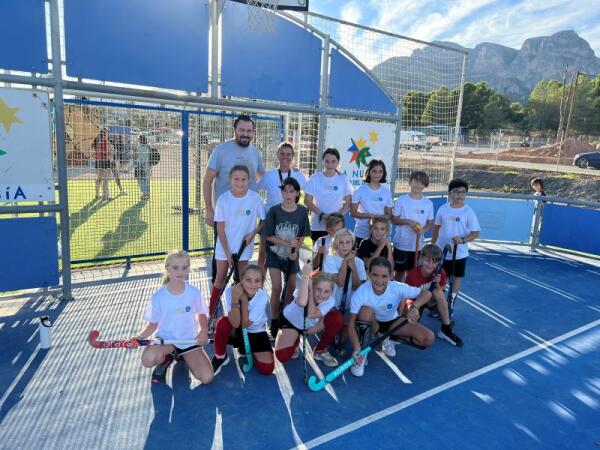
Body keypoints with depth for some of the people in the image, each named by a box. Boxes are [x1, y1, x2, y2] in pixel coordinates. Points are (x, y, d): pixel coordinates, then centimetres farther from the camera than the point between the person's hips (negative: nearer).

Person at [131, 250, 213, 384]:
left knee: (207, 378, -15)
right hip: (166, 339, -1)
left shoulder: (194, 292, -10)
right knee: (148, 359, -36)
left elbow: (202, 315, 5)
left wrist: (203, 331, -13)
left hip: (190, 340, 1)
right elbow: (153, 325, -4)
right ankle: (165, 359, 3)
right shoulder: (158, 296, -12)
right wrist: (139, 337, -22)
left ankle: (183, 356, 13)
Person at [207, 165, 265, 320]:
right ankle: (211, 312, 18)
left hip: (244, 246, 0)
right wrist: (227, 252, -12)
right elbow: (220, 228, -10)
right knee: (221, 278, 8)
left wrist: (252, 233, -17)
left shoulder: (254, 197, -12)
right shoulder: (223, 199, -13)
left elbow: (264, 220, -2)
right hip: (224, 246, 0)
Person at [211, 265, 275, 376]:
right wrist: (235, 299, -43)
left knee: (267, 369, -14)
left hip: (255, 333, 0)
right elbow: (235, 323, -31)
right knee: (223, 323, -34)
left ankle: (245, 350, 15)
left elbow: (245, 324, -27)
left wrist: (244, 300, -34)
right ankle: (220, 357, -6)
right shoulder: (231, 291, -25)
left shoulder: (262, 297, -25)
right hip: (235, 331, 0)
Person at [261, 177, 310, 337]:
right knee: (276, 287, -8)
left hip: (291, 254, 3)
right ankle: (274, 321, 8)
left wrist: (296, 251, -16)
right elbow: (269, 236, -13)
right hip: (274, 253, -2)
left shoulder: (302, 211, -9)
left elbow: (302, 236, -2)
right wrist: (287, 243, -23)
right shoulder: (274, 211, -15)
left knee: (292, 286, 10)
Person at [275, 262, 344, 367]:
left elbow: (311, 315, -41)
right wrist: (306, 276, -54)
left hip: (310, 325, 3)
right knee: (282, 356, -27)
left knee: (338, 318, -23)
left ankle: (320, 351, 0)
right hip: (290, 322, -3)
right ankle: (296, 341, 10)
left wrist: (310, 290, -41)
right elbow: (302, 303, -59)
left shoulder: (330, 301, -24)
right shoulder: (304, 291, -32)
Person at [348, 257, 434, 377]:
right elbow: (351, 323, -31)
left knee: (429, 339, -17)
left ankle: (389, 338, 7)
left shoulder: (398, 288, -27)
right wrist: (356, 348, -46)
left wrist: (414, 306, -48)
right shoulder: (361, 292, -31)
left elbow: (427, 293, -27)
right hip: (372, 324, -2)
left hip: (393, 322, 2)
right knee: (366, 310, -39)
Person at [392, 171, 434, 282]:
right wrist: (408, 221, -20)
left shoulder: (428, 203, 1)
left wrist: (423, 230, -16)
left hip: (418, 245, 2)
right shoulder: (401, 200, -7)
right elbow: (394, 219, -3)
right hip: (401, 244, -2)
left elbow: (430, 224, 6)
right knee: (400, 271, 9)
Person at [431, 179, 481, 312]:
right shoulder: (443, 209, -3)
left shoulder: (468, 212, -11)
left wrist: (463, 240, -27)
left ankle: (450, 306, 25)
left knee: (456, 278, 10)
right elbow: (436, 228, 7)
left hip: (459, 253, -2)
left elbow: (476, 233, -10)